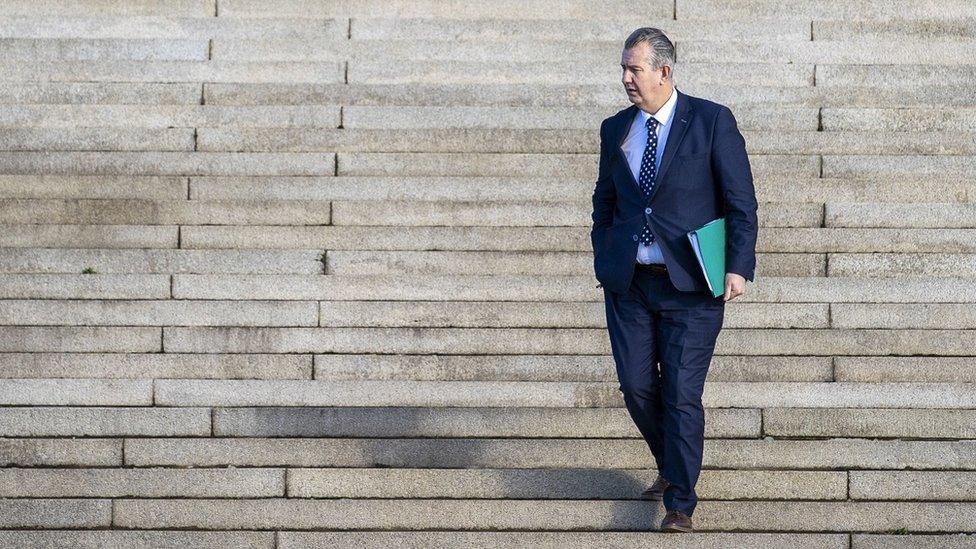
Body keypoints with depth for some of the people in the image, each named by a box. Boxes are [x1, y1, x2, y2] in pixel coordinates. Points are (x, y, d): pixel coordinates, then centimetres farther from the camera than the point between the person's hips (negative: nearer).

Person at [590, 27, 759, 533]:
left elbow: (742, 202, -5)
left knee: (682, 394, -6)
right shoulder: (615, 129, 10)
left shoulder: (712, 122, -4)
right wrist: (603, 263, 9)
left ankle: (680, 502, 4)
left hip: (690, 284, -4)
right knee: (636, 387, 4)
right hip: (629, 283, 4)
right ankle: (671, 467, 29)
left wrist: (739, 268, -12)